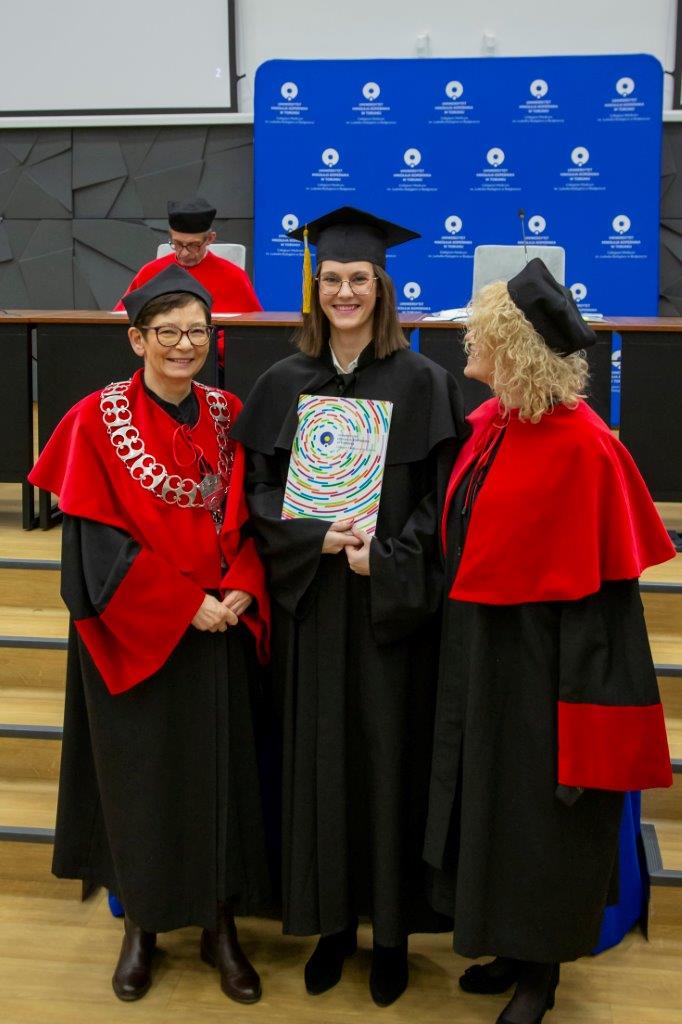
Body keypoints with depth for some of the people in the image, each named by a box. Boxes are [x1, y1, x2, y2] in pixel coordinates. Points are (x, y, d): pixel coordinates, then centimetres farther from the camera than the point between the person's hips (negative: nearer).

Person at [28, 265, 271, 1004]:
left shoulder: (227, 416, 5)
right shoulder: (99, 420, -7)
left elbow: (252, 520, 6)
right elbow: (97, 539, -12)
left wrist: (240, 592, -13)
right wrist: (187, 607, -16)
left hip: (218, 631, 3)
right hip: (132, 634, -3)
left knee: (219, 772, 8)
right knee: (138, 774, 8)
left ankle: (219, 924, 24)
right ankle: (140, 924, 28)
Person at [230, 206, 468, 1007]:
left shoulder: (421, 382, -2)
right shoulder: (284, 384, 6)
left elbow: (442, 497, -4)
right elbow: (259, 491, 4)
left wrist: (384, 560, -17)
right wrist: (318, 538, -13)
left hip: (393, 606, -2)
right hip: (310, 604, 2)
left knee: (390, 756, 5)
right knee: (318, 757, 8)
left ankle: (392, 928, 22)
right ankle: (331, 920, 25)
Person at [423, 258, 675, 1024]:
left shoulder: (581, 448, -22)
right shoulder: (489, 423, 2)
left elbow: (596, 595, -21)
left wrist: (581, 719, -21)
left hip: (541, 666, -8)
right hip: (480, 657, 8)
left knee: (540, 816, 9)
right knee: (491, 806, 19)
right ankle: (512, 947, 39)